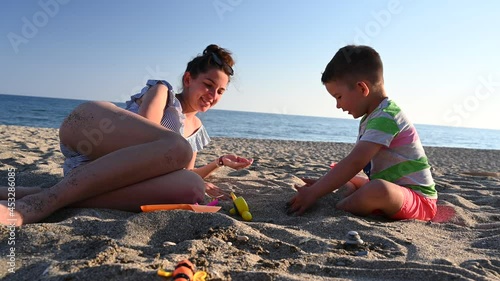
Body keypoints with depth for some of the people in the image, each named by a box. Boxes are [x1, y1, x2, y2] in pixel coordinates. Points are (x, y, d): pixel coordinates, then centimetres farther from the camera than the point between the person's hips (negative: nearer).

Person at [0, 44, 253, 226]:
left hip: (120, 171, 5)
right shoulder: (161, 90, 10)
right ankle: (47, 200, -31)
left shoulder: (196, 128, 27)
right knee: (179, 148, -34)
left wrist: (219, 162, 16)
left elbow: (184, 172, 28)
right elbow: (144, 134, -8)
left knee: (191, 188, -28)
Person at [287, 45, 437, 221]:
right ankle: (353, 198, 2)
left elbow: (354, 163, -31)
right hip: (392, 192, 10)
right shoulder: (370, 119, 9)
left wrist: (313, 193, -30)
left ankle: (335, 209, -18)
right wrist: (321, 184, 4)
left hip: (419, 200, -9)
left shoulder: (385, 118, -23)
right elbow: (354, 161, 12)